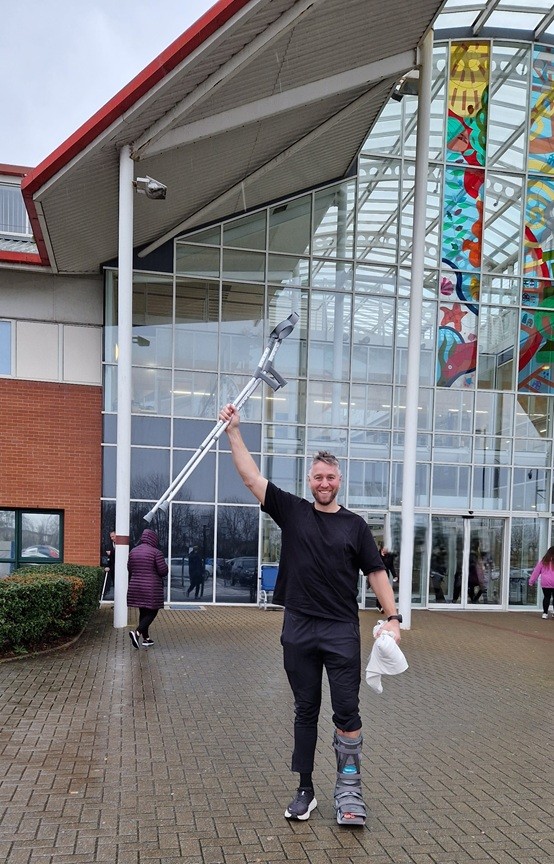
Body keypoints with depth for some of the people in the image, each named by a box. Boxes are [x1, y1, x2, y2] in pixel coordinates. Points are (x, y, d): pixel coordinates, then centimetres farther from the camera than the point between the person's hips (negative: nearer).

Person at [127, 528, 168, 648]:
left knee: (143, 612, 16)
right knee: (152, 612, 3)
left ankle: (146, 638, 21)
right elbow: (164, 571, -13)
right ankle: (137, 632, -15)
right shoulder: (156, 552, -13)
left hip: (136, 587, 6)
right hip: (152, 589, -6)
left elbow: (129, 569, 13)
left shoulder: (133, 551, 5)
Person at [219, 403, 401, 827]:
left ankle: (349, 787, 15)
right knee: (306, 711, 11)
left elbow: (376, 573, 4)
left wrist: (393, 617, -5)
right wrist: (234, 430, -7)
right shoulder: (292, 511, 3)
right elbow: (252, 477, -2)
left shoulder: (355, 525, 3)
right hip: (298, 629, 1)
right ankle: (305, 790, 21)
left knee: (347, 711, 0)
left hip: (342, 631, -1)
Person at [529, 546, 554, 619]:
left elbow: (536, 571, 8)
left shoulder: (543, 561, 5)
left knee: (546, 597, 11)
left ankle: (545, 613, 9)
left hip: (545, 583, 3)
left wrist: (531, 581, 13)